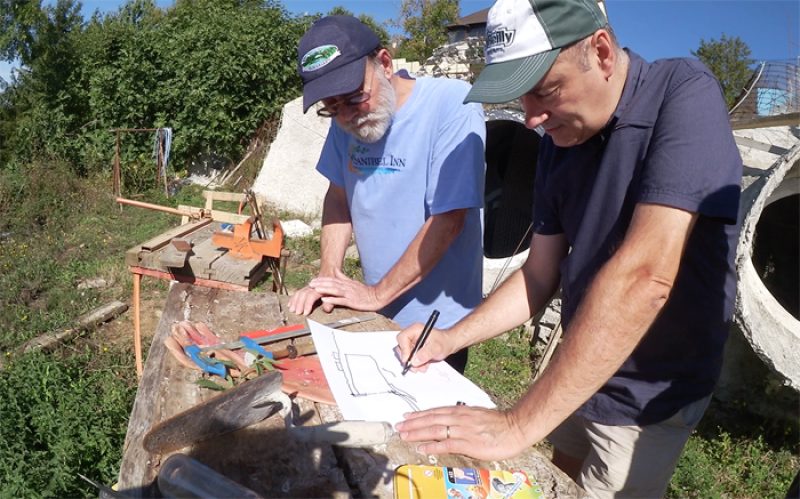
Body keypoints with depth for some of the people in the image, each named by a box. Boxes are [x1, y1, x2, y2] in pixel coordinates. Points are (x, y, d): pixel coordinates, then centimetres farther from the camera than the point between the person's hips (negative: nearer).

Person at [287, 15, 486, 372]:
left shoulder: (453, 105, -21)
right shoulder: (347, 120, -4)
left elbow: (447, 220, -23)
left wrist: (377, 293, -16)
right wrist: (328, 275, -6)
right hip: (376, 316, 6)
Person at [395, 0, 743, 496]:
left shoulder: (684, 94, -23)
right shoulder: (560, 137, -3)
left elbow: (644, 276, -35)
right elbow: (540, 274, 3)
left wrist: (518, 425, -35)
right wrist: (451, 338, -9)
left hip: (646, 402, -6)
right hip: (576, 377, 6)